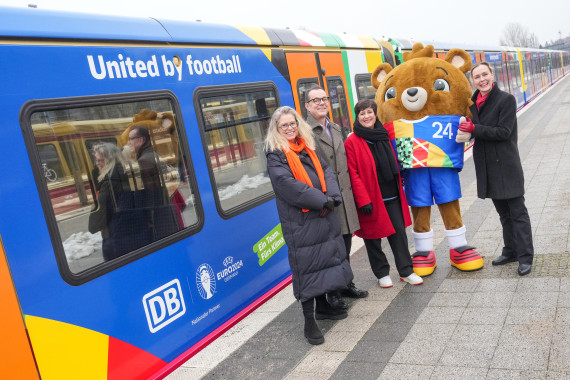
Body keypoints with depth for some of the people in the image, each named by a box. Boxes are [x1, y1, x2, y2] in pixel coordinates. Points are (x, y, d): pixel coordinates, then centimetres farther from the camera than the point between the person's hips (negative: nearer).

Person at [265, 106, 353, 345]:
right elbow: (288, 185, -19)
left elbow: (326, 172, 7)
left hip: (324, 218, 7)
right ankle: (309, 322, 8)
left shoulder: (307, 149, 13)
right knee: (306, 268, -3)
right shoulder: (275, 155, -7)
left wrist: (333, 198, -12)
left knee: (326, 260, 16)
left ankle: (322, 307, 34)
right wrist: (322, 200, -20)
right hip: (300, 223, -7)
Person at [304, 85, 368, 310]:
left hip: (344, 194, 7)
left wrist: (348, 188, 17)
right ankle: (332, 293, 15)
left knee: (345, 243, 15)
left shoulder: (336, 129, 16)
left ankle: (346, 284, 31)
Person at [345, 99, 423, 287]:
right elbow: (353, 174, -13)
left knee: (399, 233, 8)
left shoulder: (383, 136, 10)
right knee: (373, 237, 7)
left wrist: (399, 189, 16)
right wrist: (363, 200, -17)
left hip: (392, 196, 5)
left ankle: (406, 271, 20)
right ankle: (382, 274, 22)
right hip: (371, 199, -5)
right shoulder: (352, 142, -9)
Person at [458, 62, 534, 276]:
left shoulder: (506, 100, -9)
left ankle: (525, 257, 5)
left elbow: (503, 131, -17)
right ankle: (511, 251, 27)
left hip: (506, 165, -6)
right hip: (487, 166, 6)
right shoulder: (473, 102, 9)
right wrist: (465, 129, -5)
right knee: (503, 212, 16)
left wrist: (475, 129, -21)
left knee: (517, 212, -1)